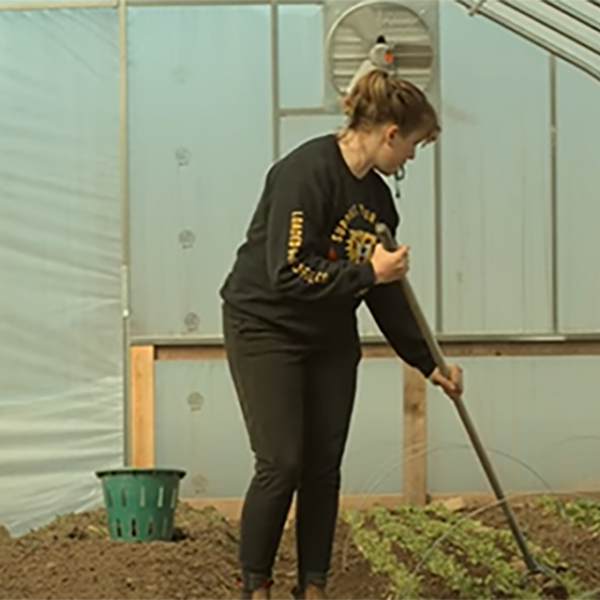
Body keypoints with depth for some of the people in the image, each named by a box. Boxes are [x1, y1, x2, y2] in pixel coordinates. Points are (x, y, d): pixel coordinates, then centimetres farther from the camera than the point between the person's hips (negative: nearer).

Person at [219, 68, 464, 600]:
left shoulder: (376, 196, 4)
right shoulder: (307, 172, -22)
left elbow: (386, 293, 10)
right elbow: (288, 273, -28)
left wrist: (428, 363, 10)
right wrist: (368, 272, -23)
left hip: (330, 338, 8)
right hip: (265, 329, -8)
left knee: (325, 466, 5)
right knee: (281, 465, -9)